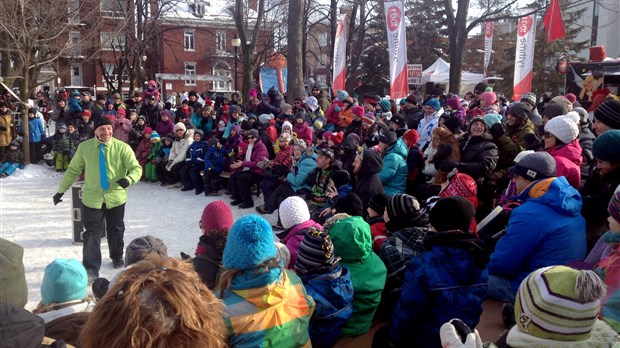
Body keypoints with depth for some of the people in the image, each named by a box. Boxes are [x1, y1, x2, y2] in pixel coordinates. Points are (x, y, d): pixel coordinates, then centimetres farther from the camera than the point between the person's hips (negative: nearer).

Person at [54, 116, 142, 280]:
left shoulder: (122, 147, -9)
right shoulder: (84, 147, -3)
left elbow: (136, 168, -10)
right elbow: (73, 170, 7)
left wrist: (129, 179, -32)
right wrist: (61, 190, 9)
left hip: (116, 198, 0)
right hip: (92, 199, 0)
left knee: (116, 230, 18)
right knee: (92, 233, -2)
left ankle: (117, 258, 42)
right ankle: (91, 269, 5)